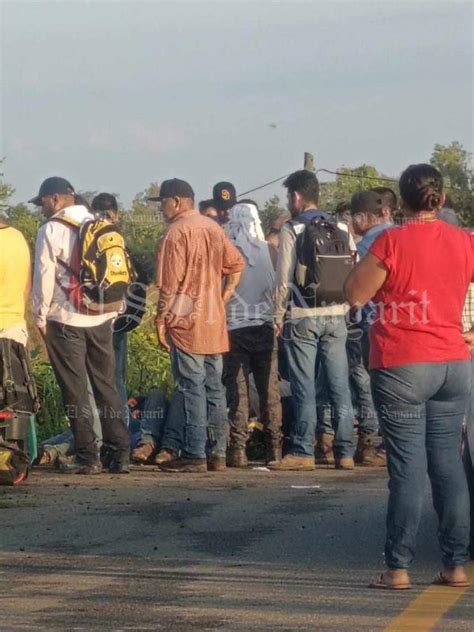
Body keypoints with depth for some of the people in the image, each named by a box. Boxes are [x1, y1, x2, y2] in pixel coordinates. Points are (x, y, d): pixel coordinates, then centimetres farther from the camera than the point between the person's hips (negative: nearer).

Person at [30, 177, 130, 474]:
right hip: (102, 319, 5)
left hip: (66, 319, -5)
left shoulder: (53, 230, -7)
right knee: (107, 386, 9)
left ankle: (88, 458, -1)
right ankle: (120, 455, 6)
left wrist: (40, 317, 0)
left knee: (75, 391, 0)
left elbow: (44, 277, -9)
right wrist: (112, 312, 16)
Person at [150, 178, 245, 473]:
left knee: (191, 388, -5)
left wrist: (161, 319, -9)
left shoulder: (178, 231, -11)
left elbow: (170, 283, -14)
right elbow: (237, 265, 16)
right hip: (215, 322, 7)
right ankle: (217, 453, 11)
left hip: (186, 321, -7)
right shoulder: (214, 228, 12)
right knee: (214, 387, 9)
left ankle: (193, 455, -5)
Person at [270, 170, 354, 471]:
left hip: (302, 317, -4)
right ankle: (345, 452, 5)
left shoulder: (292, 230, -6)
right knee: (340, 386, 5)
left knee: (305, 388, 0)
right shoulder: (341, 230, 6)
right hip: (336, 315, 4)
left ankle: (303, 452, 1)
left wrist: (278, 315, 2)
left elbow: (285, 278, -7)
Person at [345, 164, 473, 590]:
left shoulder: (392, 241, -11)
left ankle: (398, 568, -2)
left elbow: (355, 294, -7)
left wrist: (371, 262, 8)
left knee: (408, 466, -4)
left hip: (402, 366, -4)